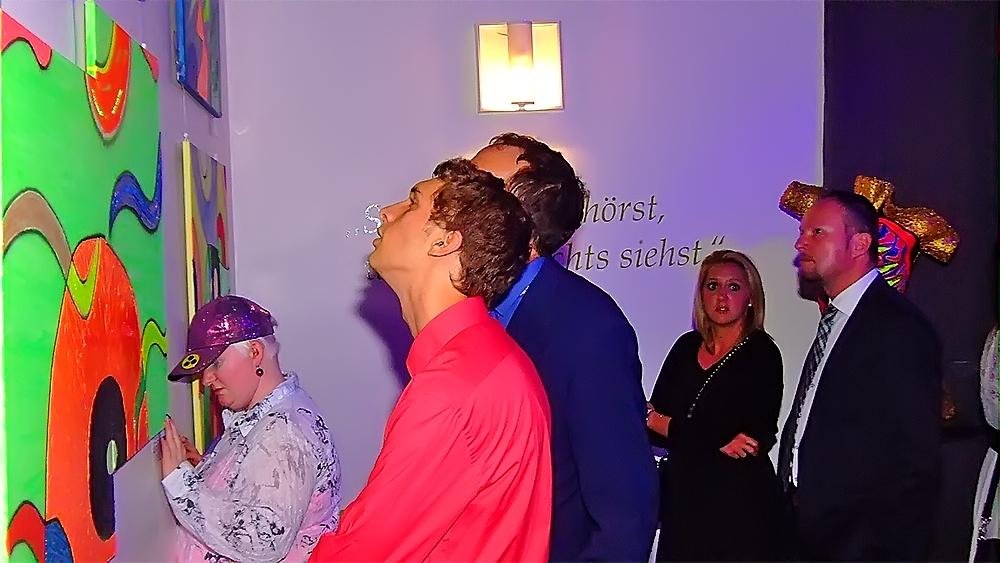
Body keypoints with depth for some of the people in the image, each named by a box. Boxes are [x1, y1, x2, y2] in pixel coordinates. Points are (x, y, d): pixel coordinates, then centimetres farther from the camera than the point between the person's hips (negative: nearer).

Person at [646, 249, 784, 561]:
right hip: (682, 495, 5)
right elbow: (654, 420, 0)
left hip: (738, 502, -4)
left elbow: (756, 438, -16)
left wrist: (672, 428, -8)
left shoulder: (762, 354, -9)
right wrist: (718, 442, -16)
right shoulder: (687, 346, 6)